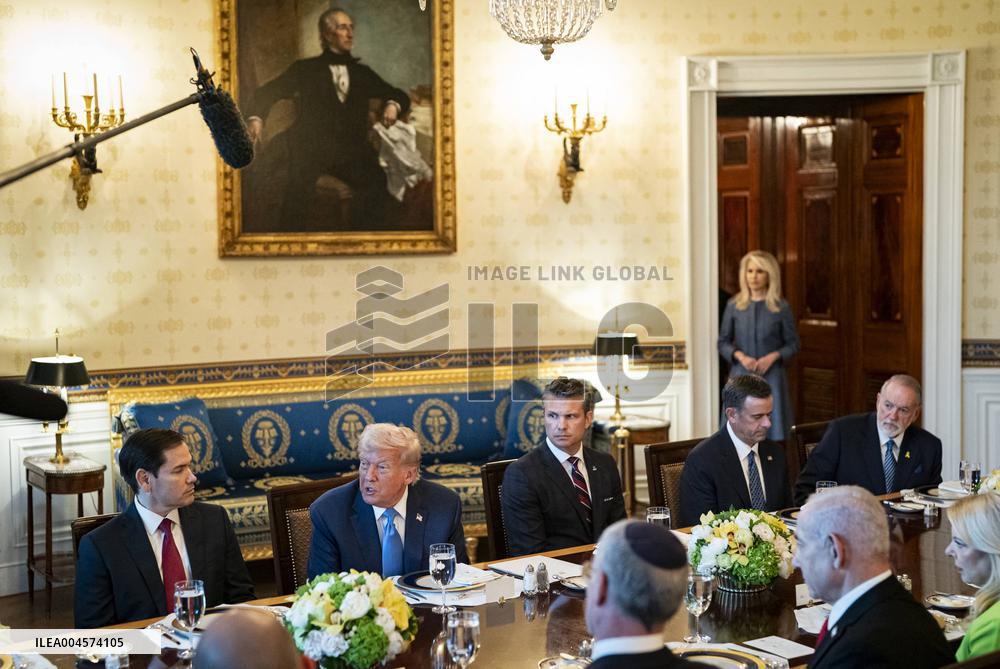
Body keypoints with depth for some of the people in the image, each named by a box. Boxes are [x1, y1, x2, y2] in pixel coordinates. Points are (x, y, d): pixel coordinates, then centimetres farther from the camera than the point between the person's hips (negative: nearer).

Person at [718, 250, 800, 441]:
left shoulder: (781, 307, 0)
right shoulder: (734, 305, 4)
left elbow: (793, 344, 4)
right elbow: (722, 343, 7)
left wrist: (773, 356, -13)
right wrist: (740, 356, -12)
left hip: (771, 376, -1)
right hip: (741, 376, 1)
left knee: (771, 432, -3)